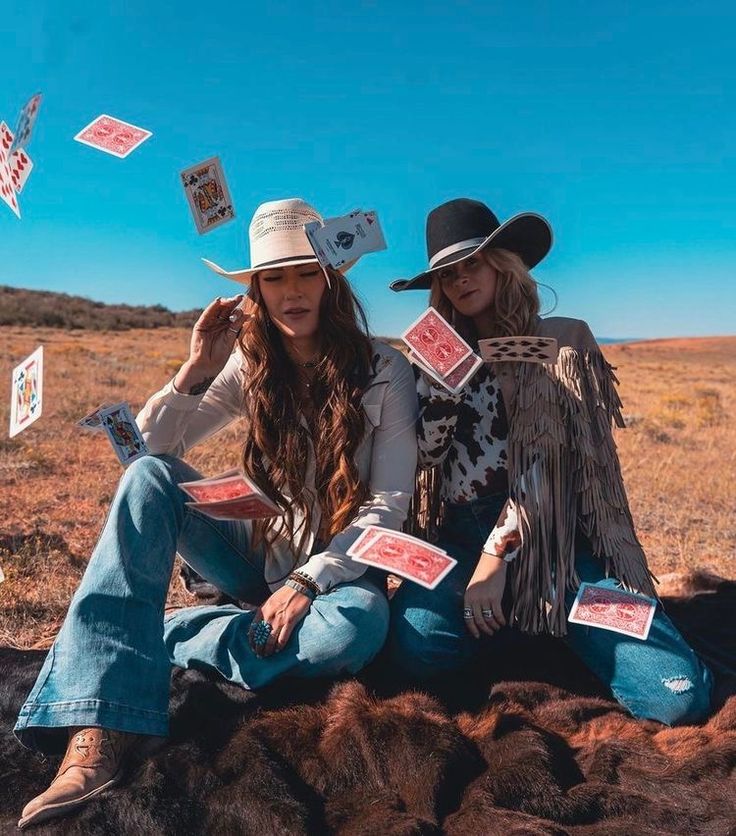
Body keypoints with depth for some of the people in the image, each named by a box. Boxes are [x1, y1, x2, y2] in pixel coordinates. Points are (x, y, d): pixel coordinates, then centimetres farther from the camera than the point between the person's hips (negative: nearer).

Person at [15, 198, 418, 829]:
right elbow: (153, 446, -6)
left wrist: (308, 581, -22)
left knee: (360, 627, -38)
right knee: (150, 476, -22)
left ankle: (158, 639, -17)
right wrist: (197, 370, -20)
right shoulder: (251, 366, -1)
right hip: (259, 555, 3)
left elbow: (391, 505, -13)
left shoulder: (384, 371, -10)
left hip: (338, 566, -2)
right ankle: (99, 730, -32)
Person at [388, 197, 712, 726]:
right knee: (421, 645, -30)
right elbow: (427, 455, 2)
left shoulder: (564, 341, 4)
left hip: (556, 538, -1)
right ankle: (503, 621, 6)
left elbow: (548, 460, -8)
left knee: (677, 694, -18)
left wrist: (497, 554, -15)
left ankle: (546, 622, 11)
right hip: (461, 536, 2)